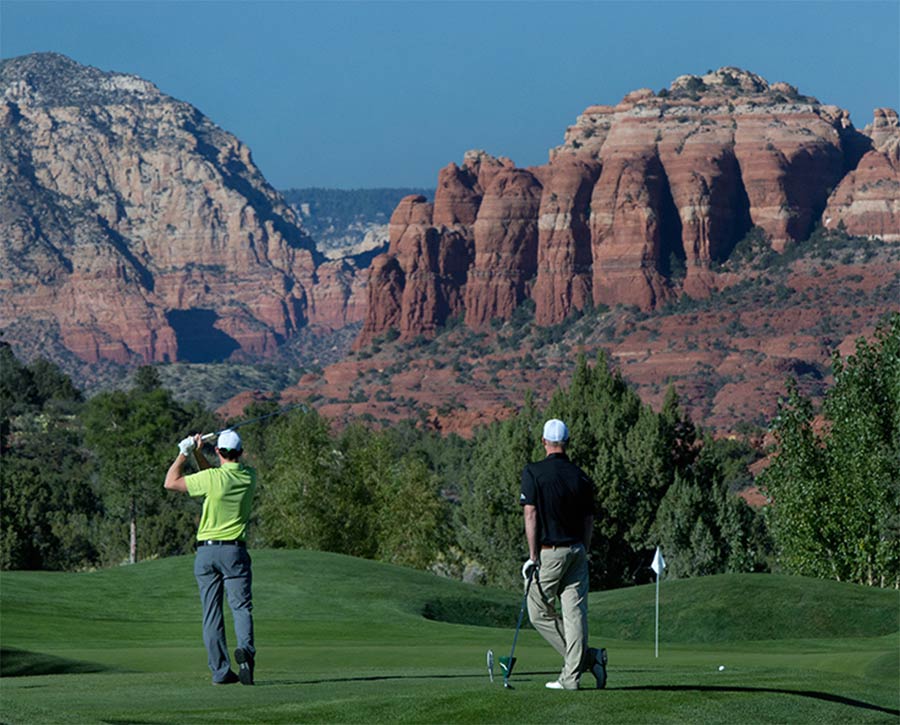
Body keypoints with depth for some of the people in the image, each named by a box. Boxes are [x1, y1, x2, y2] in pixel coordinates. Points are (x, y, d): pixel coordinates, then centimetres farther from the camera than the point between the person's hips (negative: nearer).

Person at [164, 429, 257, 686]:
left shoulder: (212, 478, -11)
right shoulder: (249, 477, 2)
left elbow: (171, 482, -1)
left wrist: (184, 453, 5)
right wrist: (198, 454, 13)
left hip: (206, 551, -1)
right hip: (234, 550, 1)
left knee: (211, 613, 4)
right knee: (241, 606, -3)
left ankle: (220, 671, 2)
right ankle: (246, 648, -32)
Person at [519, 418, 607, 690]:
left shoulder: (533, 472, -8)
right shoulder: (582, 477, 5)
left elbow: (531, 515, -12)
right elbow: (589, 521, 9)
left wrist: (533, 556, -10)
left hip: (549, 552, -5)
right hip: (577, 551, 5)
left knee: (540, 612, 7)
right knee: (575, 613, 2)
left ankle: (588, 658, 3)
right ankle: (571, 675, -3)